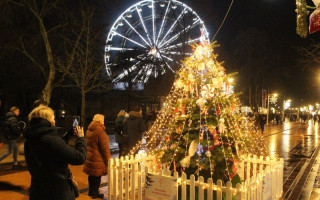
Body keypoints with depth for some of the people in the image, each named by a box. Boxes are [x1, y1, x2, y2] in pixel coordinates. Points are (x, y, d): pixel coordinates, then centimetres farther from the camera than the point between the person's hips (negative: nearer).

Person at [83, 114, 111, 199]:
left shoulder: (89, 130, 9)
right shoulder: (100, 130, -19)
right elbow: (105, 147, -18)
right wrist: (108, 158, -11)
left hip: (89, 156, 9)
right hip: (97, 158, -9)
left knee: (91, 175, 19)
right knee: (97, 176, 4)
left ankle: (91, 191, 32)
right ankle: (95, 194, 15)